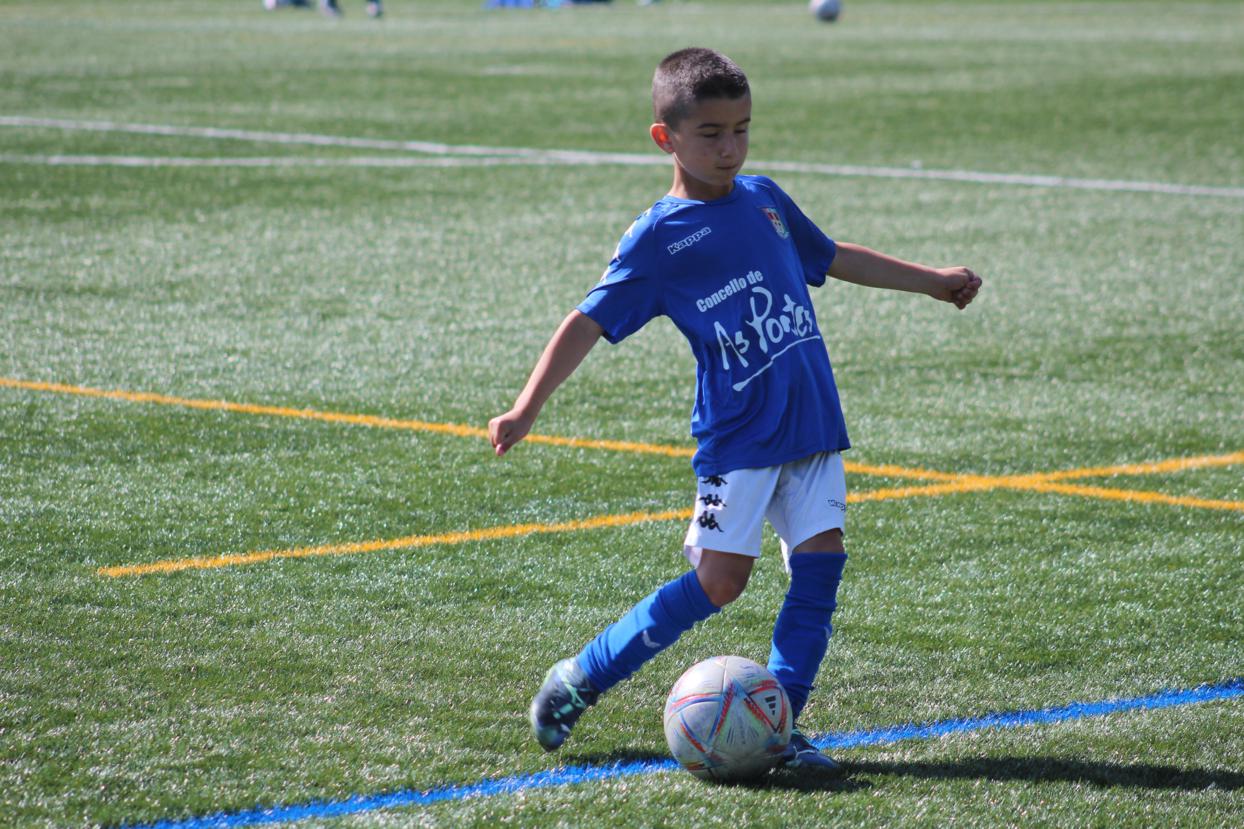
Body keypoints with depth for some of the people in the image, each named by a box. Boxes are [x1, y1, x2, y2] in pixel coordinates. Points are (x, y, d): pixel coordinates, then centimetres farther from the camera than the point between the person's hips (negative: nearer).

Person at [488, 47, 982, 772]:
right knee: (718, 582, -8)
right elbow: (590, 322, -8)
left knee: (820, 563, -6)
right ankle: (578, 681, 7)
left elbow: (832, 257, 28)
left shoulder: (764, 199, 12)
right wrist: (527, 408, -18)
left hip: (814, 425, 5)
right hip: (738, 437, -5)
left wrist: (932, 280, 32)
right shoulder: (659, 237, -5)